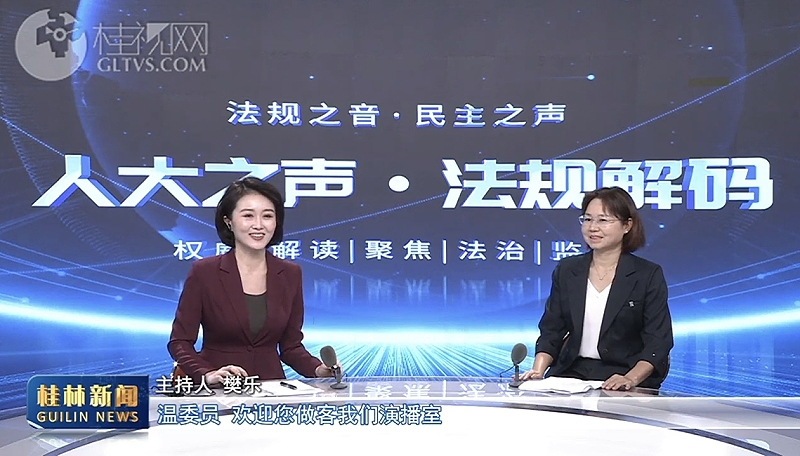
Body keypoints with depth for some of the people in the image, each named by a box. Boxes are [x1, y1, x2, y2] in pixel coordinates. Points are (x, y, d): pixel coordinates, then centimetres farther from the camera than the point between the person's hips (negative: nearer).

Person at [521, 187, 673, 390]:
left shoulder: (648, 275, -1)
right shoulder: (566, 270, 10)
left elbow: (658, 341, -6)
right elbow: (551, 330, 10)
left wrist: (631, 379, -22)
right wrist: (538, 371, -7)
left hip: (620, 380, -2)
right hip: (571, 374, 3)